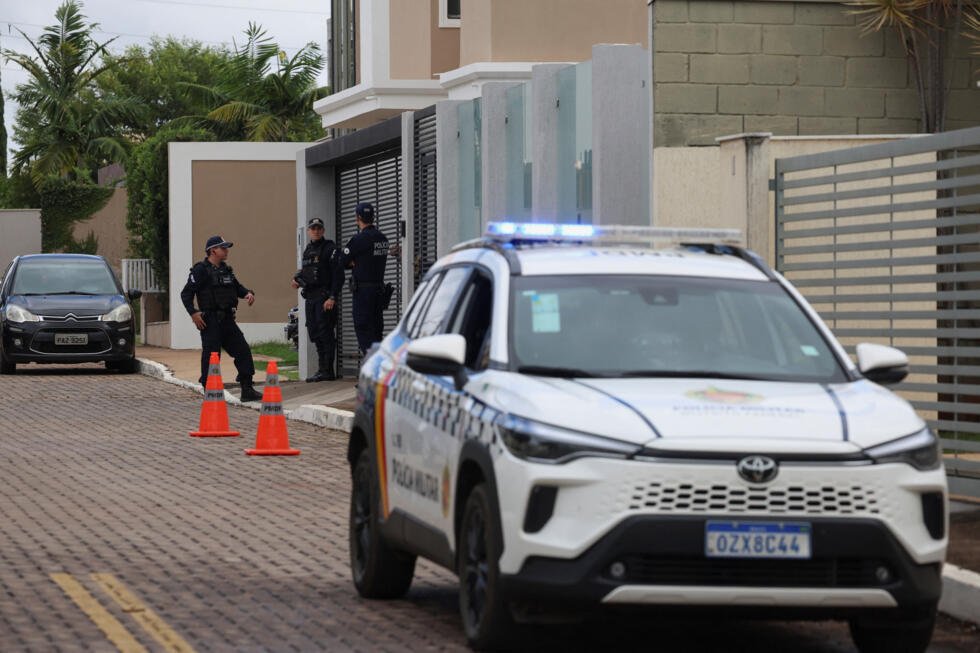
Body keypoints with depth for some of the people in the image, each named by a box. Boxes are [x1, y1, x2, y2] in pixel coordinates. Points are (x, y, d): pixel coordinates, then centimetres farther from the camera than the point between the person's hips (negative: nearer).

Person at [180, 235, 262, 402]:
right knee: (211, 357, -5)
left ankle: (247, 391, 10)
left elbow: (237, 286, 28)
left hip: (227, 319, 8)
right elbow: (186, 293, -10)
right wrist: (193, 313, -20)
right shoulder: (201, 270, -8)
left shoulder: (225, 270, 16)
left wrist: (247, 293, 7)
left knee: (243, 351, 4)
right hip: (210, 321, -8)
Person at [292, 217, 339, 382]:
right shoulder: (308, 250, 17)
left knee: (325, 333, -9)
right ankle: (322, 370, 15)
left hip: (324, 297, -8)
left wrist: (332, 297, -21)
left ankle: (327, 371, -8)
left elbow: (338, 274, -13)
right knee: (315, 333, 9)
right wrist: (297, 278, 7)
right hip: (310, 297, 8)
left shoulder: (329, 248, -7)